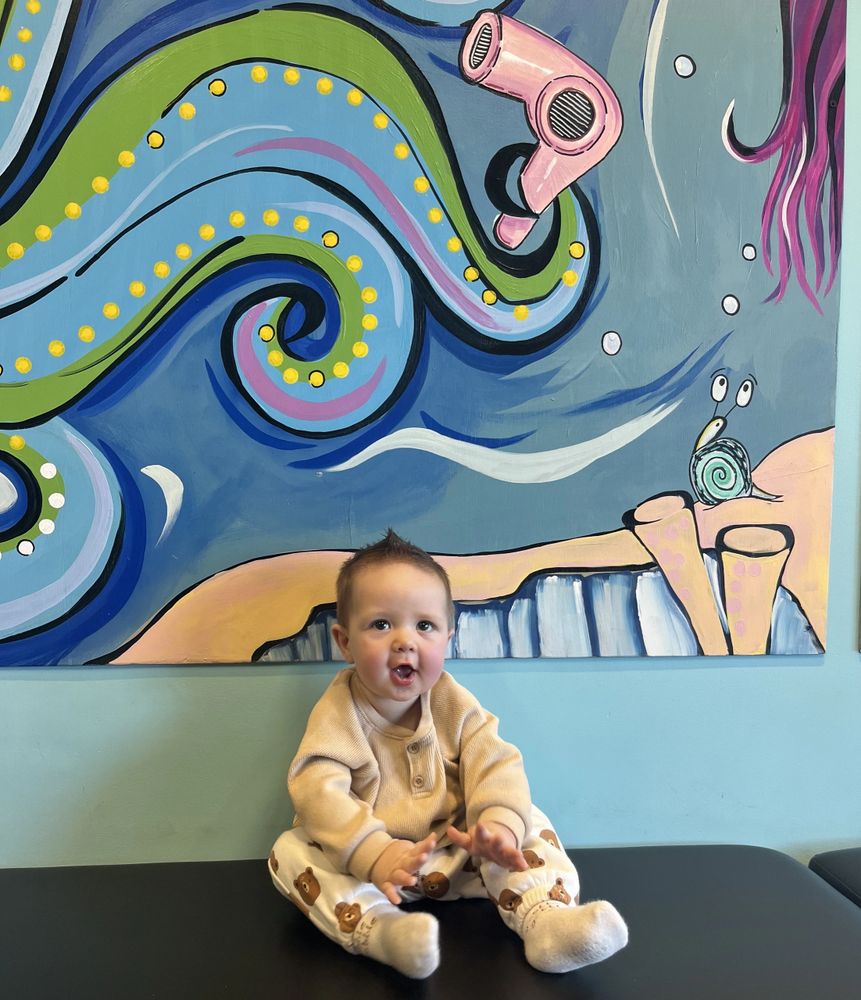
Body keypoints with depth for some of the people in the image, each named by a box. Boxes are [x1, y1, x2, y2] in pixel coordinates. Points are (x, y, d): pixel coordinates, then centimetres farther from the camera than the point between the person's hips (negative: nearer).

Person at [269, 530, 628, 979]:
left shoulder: (454, 704, -7)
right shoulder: (338, 712, -16)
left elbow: (497, 765, -14)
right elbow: (318, 789, -27)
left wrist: (500, 824, -36)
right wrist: (374, 853, -42)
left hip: (455, 853, 2)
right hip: (364, 863, -2)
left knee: (529, 822, -14)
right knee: (290, 851, -25)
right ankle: (379, 927, -40)